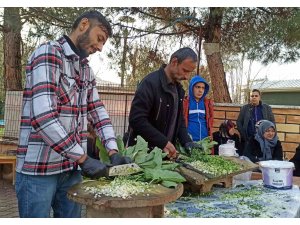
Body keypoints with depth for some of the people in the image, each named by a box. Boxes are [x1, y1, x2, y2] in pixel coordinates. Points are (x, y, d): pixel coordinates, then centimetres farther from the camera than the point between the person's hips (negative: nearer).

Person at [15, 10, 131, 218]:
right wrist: (84, 158, -21)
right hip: (39, 169, -7)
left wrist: (113, 152, -3)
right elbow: (44, 117, -24)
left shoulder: (87, 69, 14)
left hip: (72, 168, 8)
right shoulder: (48, 54, -13)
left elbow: (98, 113, 11)